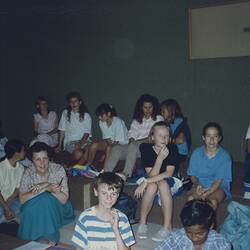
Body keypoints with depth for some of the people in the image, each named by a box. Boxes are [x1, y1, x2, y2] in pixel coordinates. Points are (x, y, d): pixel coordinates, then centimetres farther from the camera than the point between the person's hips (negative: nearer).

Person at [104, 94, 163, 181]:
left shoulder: (158, 119, 8)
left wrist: (138, 141, -13)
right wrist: (132, 140, -11)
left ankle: (126, 174, -44)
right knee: (116, 148, -21)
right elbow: (132, 134, 13)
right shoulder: (137, 120, 22)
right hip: (135, 147, 5)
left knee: (133, 145, -35)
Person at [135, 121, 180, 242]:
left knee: (162, 183, -33)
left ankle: (167, 227, -25)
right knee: (152, 186, -32)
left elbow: (169, 173, -23)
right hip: (152, 181, 1)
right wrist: (160, 158, -36)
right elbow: (152, 175, -21)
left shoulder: (172, 148, -15)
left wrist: (146, 182, -29)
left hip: (170, 183, -1)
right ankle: (142, 222, -12)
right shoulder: (146, 148, -14)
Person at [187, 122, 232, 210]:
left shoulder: (225, 156, -10)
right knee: (191, 198, -31)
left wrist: (206, 193, -27)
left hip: (218, 187, -1)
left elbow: (219, 180, -13)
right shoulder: (196, 153, -3)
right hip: (200, 185, 2)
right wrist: (197, 184, -19)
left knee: (213, 201, -34)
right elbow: (193, 175, 4)